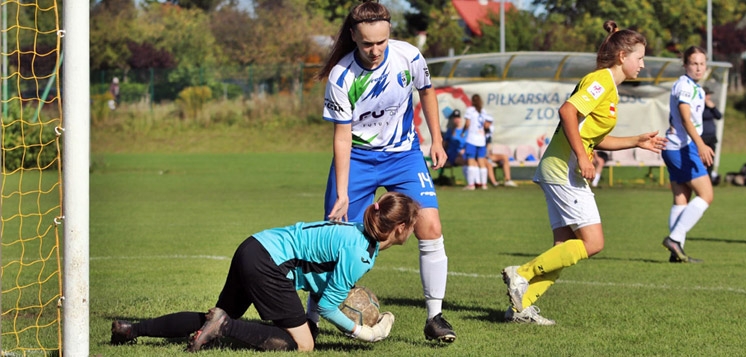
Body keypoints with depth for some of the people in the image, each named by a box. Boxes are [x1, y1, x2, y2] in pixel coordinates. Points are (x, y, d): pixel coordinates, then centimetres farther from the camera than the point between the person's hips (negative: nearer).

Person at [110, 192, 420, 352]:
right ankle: (223, 326, -12)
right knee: (302, 344, -6)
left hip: (253, 248, 9)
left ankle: (130, 329, 20)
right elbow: (327, 306, -13)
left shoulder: (358, 231, 11)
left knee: (222, 319, 21)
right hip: (268, 264, -9)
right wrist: (362, 332, -5)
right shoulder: (358, 255, -18)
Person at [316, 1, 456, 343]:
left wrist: (437, 140, 6)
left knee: (430, 228, -13)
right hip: (357, 157, -1)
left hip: (403, 154, 1)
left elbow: (426, 91, 6)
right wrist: (341, 194, -17)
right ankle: (310, 318, 14)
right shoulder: (340, 77, -21)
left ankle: (434, 317, -4)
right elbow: (343, 137, -14)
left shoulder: (409, 57, -17)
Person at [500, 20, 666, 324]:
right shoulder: (601, 80, -11)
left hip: (563, 172, 10)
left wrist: (637, 142, 24)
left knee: (567, 248, 7)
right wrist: (582, 157, -22)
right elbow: (568, 111, -23)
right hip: (564, 170, -10)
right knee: (592, 243, -11)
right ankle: (521, 274, -7)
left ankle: (521, 306, 6)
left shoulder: (609, 87, 20)